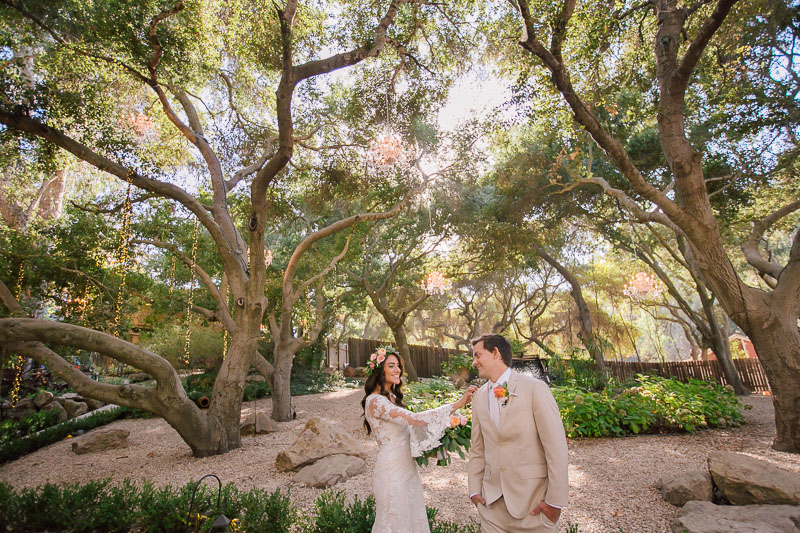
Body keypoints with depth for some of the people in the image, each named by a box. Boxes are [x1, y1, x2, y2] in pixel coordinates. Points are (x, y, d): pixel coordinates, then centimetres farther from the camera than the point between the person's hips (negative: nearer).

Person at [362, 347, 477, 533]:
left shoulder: (392, 397, 7)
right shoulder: (375, 401, -22)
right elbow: (413, 419, -32)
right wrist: (458, 404, -33)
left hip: (407, 467, 8)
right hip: (392, 469, -8)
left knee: (412, 516, 19)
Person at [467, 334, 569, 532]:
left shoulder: (535, 388, -13)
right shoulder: (479, 396, 4)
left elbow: (556, 447, -12)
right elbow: (477, 449, 11)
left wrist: (555, 500, -11)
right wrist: (474, 489, 7)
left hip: (533, 504, -4)